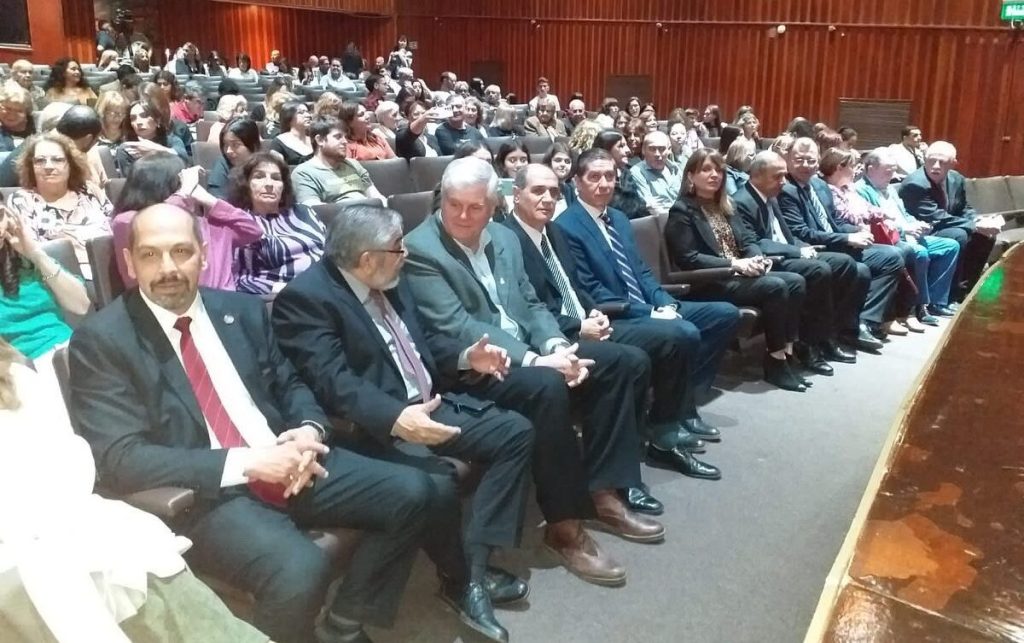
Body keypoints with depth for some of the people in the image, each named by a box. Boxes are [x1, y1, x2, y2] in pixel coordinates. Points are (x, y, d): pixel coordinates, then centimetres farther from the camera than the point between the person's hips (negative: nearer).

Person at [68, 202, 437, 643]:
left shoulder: (242, 309, 10)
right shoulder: (101, 340, -6)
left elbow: (289, 385, 17)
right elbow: (120, 459, -14)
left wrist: (309, 430, -8)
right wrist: (244, 462, -21)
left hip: (286, 465, 6)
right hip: (201, 494, -6)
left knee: (410, 491, -5)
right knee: (300, 570, -32)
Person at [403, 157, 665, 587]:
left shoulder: (504, 238, 11)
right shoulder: (420, 250, -12)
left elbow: (531, 304, 13)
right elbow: (457, 328, -21)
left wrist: (556, 346, -9)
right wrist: (533, 359, -26)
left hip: (527, 348, 9)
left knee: (628, 361, -1)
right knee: (546, 386, -37)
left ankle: (601, 491, 1)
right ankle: (564, 524, -20)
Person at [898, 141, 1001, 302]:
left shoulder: (956, 179, 1)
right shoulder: (915, 184, -25)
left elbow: (964, 209, 11)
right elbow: (937, 219, -27)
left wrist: (981, 221, -12)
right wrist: (976, 226, -26)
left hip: (947, 229, 9)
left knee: (986, 235, 0)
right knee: (958, 235, -28)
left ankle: (964, 287, 8)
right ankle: (951, 295, -19)